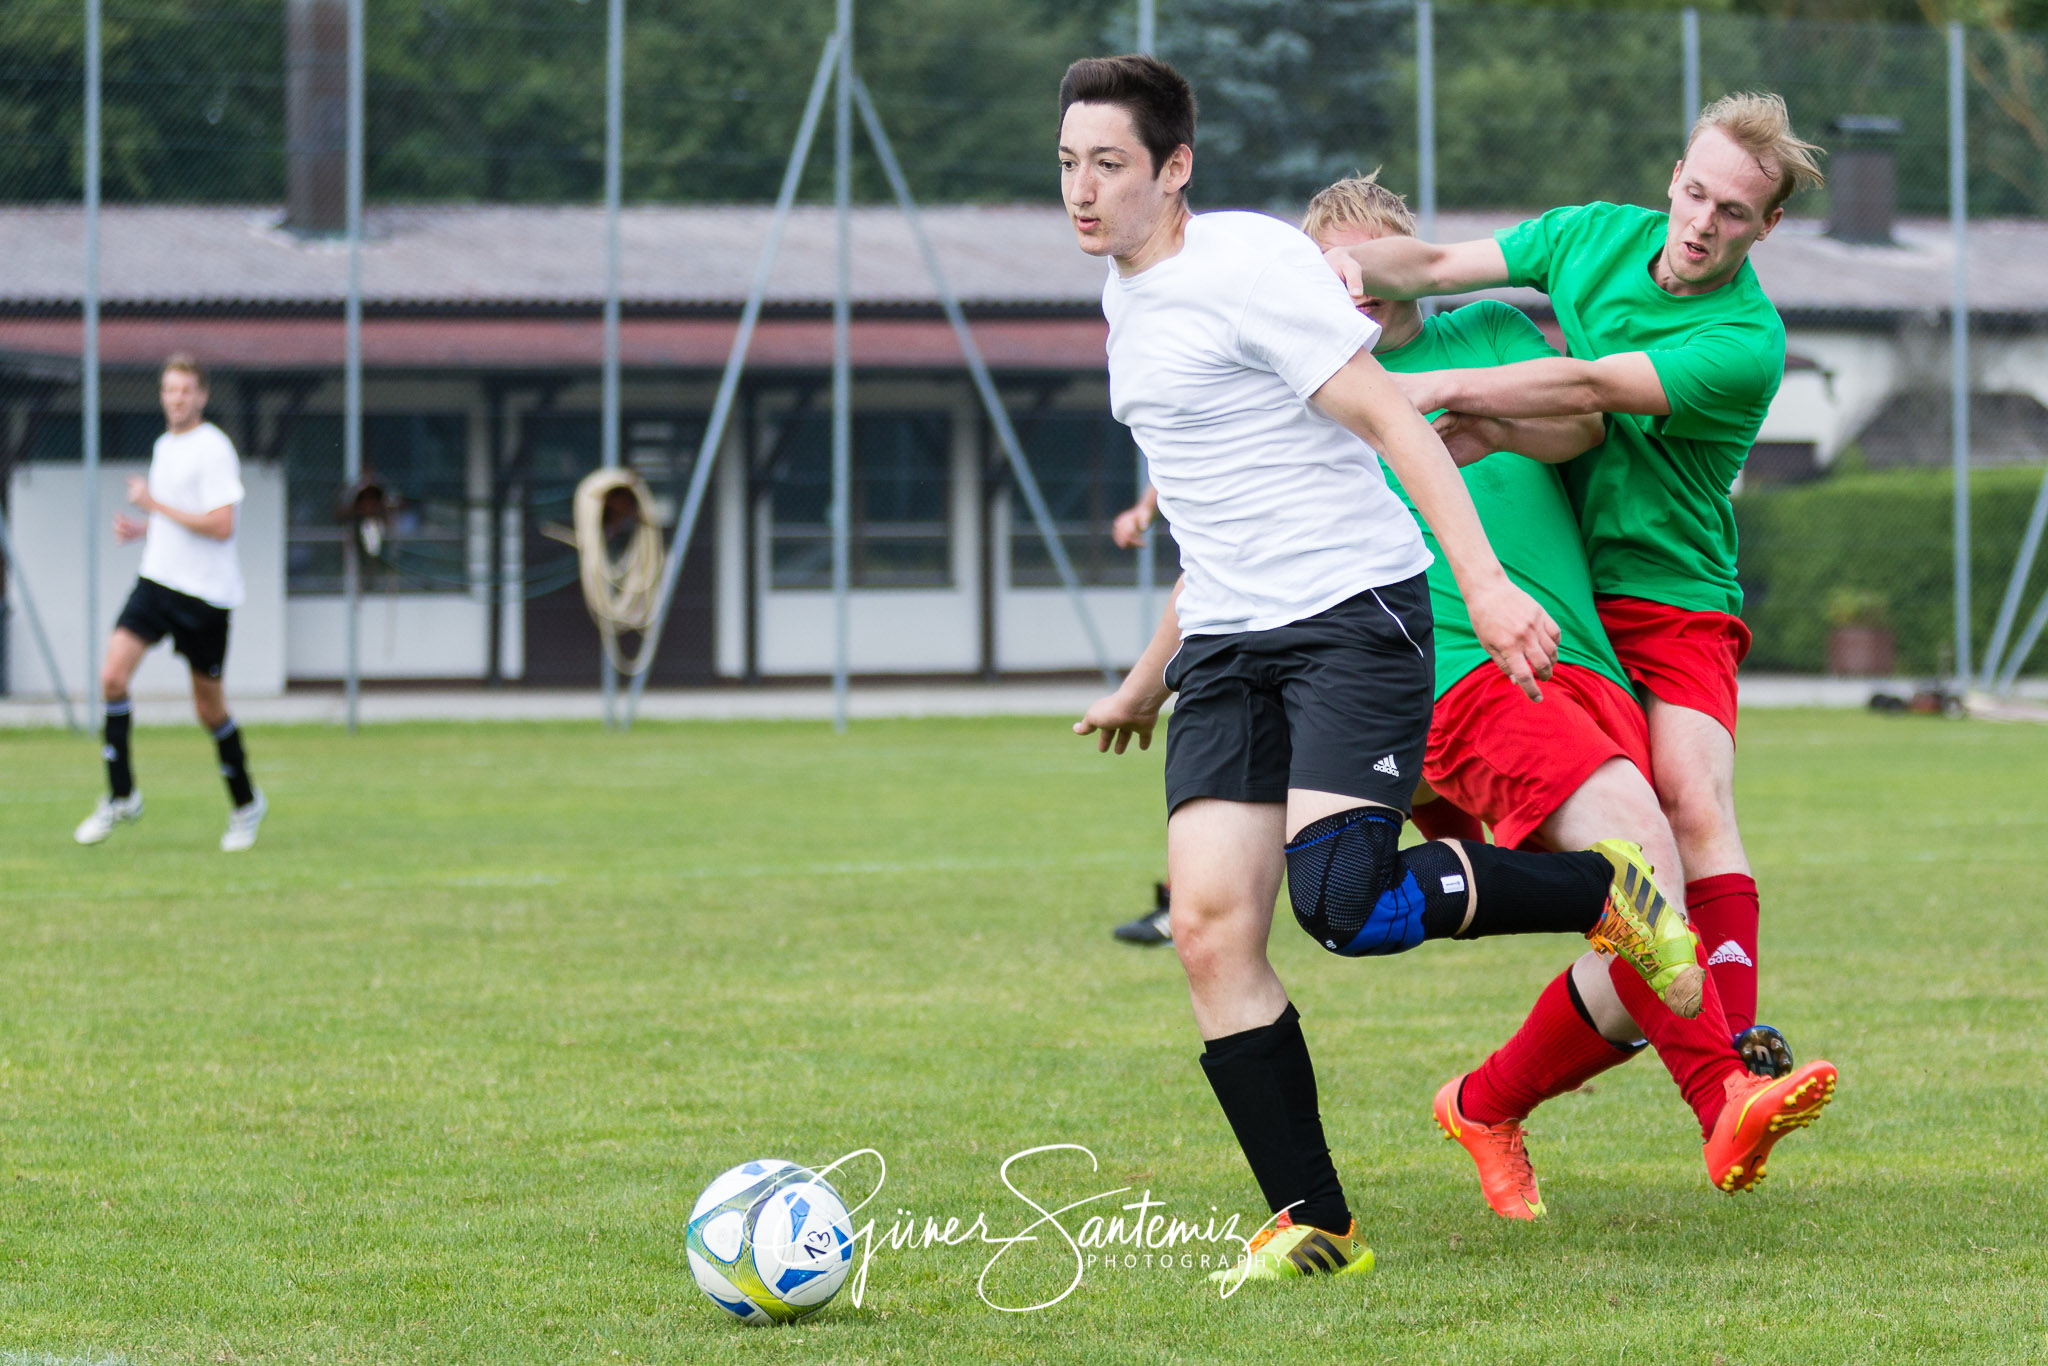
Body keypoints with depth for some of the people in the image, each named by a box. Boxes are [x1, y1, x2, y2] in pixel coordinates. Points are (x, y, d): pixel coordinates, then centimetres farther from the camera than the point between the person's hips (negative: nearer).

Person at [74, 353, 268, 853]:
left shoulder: (214, 449, -13)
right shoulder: (164, 446, 13)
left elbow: (220, 526, -21)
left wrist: (153, 504, -16)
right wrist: (142, 528, 8)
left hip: (206, 592, -7)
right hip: (156, 581, 7)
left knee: (208, 708, 3)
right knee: (112, 675, -11)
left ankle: (246, 803, 24)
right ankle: (121, 797, -2)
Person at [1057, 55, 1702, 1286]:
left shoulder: (1247, 263, -11)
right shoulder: (1124, 303, 16)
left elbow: (1388, 417, -15)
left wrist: (1483, 580, -25)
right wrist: (1153, 677, 33)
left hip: (1357, 615, -8)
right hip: (1228, 640, 8)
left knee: (1343, 903, -22)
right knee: (1211, 927, -7)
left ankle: (1603, 890, 3)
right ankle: (1314, 1226, 1)